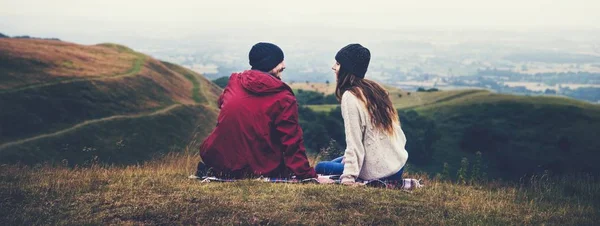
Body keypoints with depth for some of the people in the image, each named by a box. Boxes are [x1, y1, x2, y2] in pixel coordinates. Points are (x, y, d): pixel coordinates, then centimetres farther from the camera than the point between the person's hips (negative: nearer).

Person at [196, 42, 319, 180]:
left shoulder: (234, 82, 2)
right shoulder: (283, 99, -11)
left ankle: (214, 172, 13)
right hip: (258, 170, -6)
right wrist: (308, 175, -4)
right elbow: (292, 143, -11)